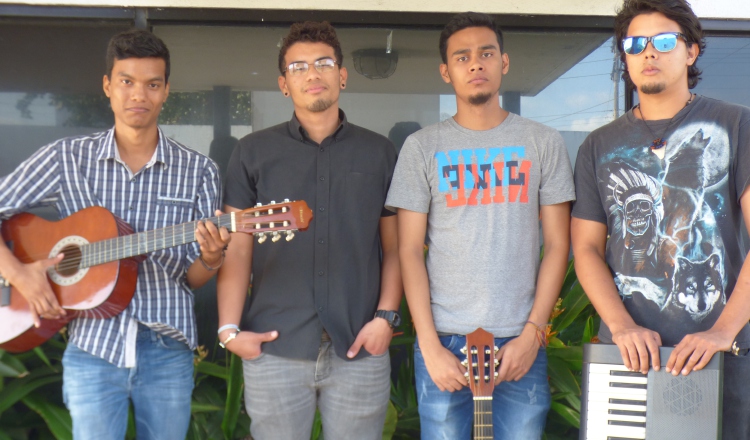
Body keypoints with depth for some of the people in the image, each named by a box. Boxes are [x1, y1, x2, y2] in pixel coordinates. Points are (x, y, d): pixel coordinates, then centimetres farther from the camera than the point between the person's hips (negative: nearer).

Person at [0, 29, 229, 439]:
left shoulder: (198, 171, 2)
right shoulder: (67, 158, 1)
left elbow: (192, 280, 4)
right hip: (93, 347, -1)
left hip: (167, 349, 1)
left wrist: (210, 259, -18)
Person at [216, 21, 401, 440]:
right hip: (274, 348, 0)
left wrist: (385, 316, -4)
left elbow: (394, 247, 7)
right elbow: (237, 248, 3)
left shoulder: (380, 153, 7)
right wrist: (230, 327, -5)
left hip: (359, 348, 1)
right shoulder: (254, 152, 5)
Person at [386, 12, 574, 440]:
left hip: (521, 343, 1)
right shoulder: (422, 147, 3)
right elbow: (410, 251, 1)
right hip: (443, 341, 0)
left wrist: (532, 333, -5)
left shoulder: (544, 143, 5)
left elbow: (557, 245, 4)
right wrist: (430, 345, -6)